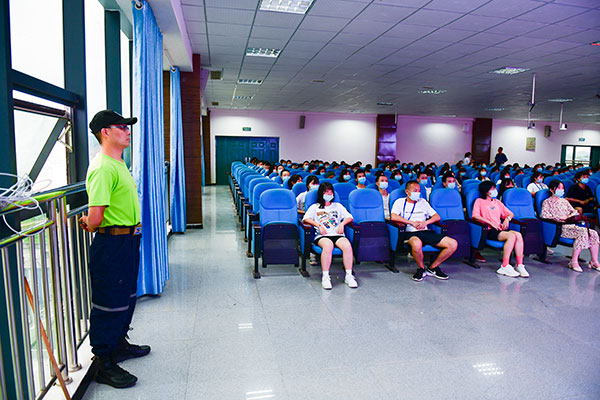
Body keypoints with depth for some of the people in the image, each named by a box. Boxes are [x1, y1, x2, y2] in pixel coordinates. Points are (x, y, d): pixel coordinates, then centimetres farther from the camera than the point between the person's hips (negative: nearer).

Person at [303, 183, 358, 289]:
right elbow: (306, 219, 6)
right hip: (322, 236, -2)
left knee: (347, 245, -32)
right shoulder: (315, 207, 21)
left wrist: (342, 224, 0)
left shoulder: (338, 206, 29)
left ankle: (349, 276, -26)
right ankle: (325, 277, -33)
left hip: (337, 234, 2)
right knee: (328, 245, -38)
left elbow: (350, 217, 21)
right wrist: (318, 225, -7)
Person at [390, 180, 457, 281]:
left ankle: (433, 268, 1)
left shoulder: (422, 202, 23)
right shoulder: (400, 202, 9)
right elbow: (394, 217, -9)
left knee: (453, 244, -14)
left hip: (426, 232, 5)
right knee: (417, 244, -43)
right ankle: (421, 268, -12)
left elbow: (437, 217, 17)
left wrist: (425, 222, -4)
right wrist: (412, 222, -12)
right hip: (411, 233, -5)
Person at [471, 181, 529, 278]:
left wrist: (507, 218, 7)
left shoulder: (497, 202, 27)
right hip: (489, 231, -6)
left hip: (499, 229, 6)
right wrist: (490, 223, -12)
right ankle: (505, 266, -29)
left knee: (518, 235, -24)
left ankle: (519, 265, -23)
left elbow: (510, 214, 31)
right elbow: (475, 216, -7)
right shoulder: (479, 201, 8)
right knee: (512, 236, -30)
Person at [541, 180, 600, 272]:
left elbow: (574, 211, 23)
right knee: (583, 233, -30)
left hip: (571, 225, 7)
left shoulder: (564, 201, 27)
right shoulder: (547, 202, 5)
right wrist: (559, 217, -12)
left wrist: (570, 216, 1)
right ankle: (573, 262, -26)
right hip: (560, 228, -7)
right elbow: (544, 215, -9)